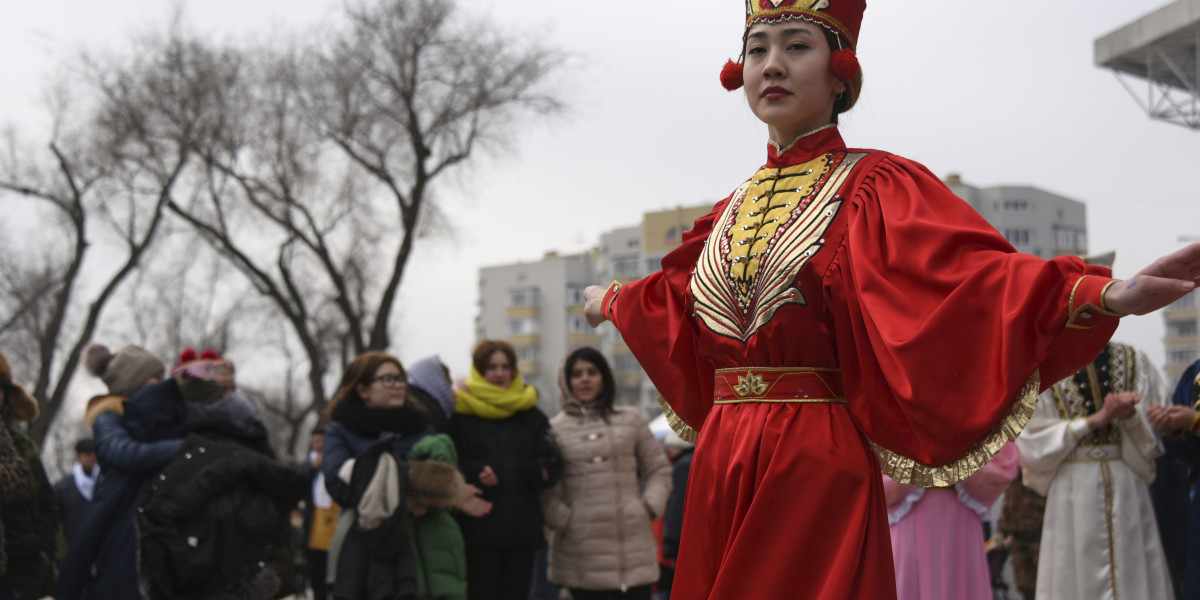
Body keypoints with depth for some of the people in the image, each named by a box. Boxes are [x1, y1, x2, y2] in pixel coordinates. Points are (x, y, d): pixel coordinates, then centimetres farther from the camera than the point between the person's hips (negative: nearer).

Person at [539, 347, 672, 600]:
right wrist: (562, 520, -10)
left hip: (633, 546, 1)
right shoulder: (555, 429, 5)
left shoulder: (630, 420, 11)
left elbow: (659, 469, 14)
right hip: (582, 549, -1)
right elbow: (545, 487, 1)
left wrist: (650, 507, 0)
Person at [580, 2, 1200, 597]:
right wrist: (610, 303, 48)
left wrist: (1107, 294, -37)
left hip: (819, 464, -6)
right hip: (720, 465, 6)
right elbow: (678, 293, 32)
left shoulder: (874, 187, -5)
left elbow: (966, 269, -21)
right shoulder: (733, 209, 13)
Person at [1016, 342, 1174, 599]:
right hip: (1072, 488, -2)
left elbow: (1155, 432, 4)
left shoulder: (1134, 362, 7)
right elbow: (1034, 441, -6)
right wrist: (1094, 420, -14)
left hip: (1129, 488, 2)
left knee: (1134, 578, 1)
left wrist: (1130, 416, -17)